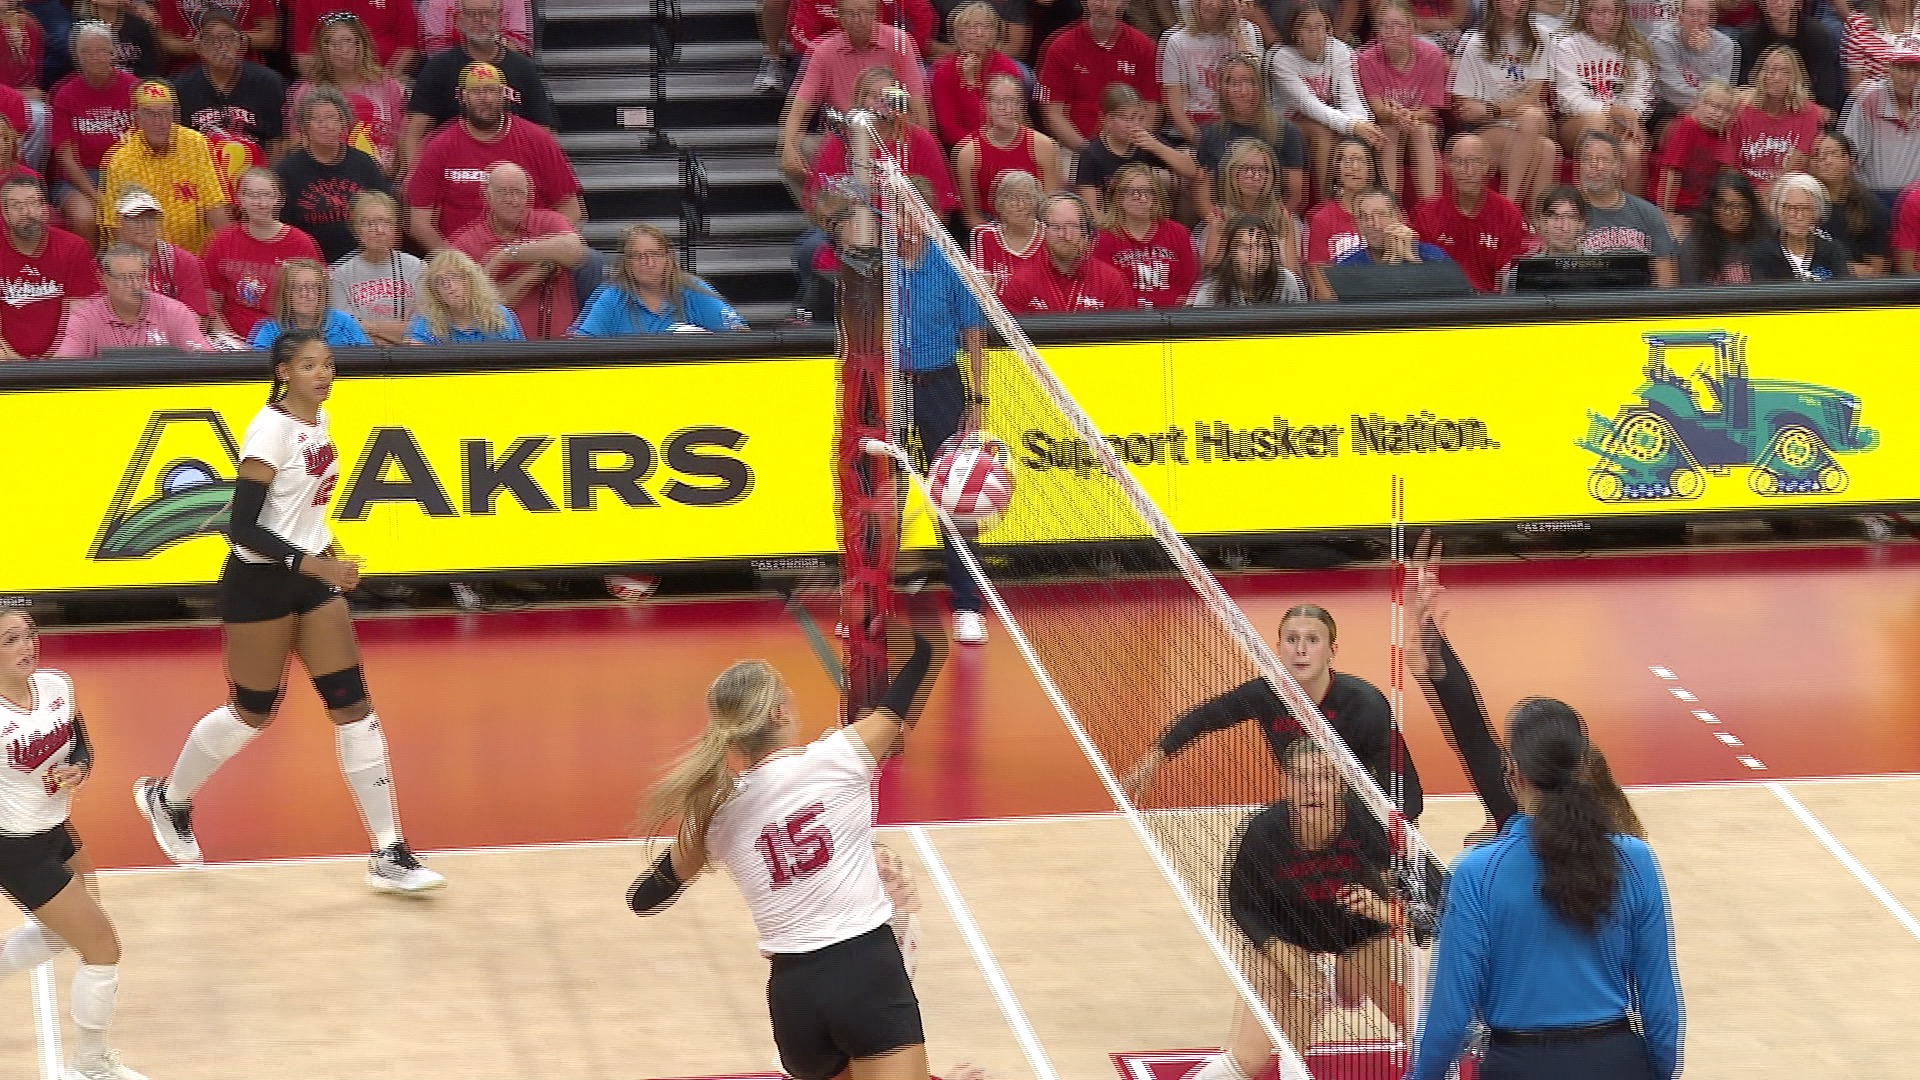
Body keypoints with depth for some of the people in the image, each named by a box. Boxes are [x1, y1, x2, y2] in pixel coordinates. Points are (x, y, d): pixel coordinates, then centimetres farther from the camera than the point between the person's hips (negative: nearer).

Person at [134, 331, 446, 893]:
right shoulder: (272, 429, -21)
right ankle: (167, 799, 35)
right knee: (252, 712, 8)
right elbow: (242, 527, -24)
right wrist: (311, 563, -30)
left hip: (310, 579, 7)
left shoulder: (319, 420, 4)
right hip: (259, 584, -7)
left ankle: (388, 853, 3)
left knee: (353, 708, 1)